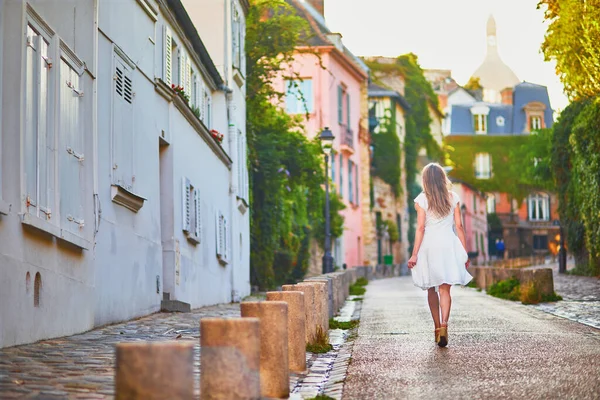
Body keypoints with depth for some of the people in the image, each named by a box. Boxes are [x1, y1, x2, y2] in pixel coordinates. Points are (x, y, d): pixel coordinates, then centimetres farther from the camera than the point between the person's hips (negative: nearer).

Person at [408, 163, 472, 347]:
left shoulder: (422, 199, -1)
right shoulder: (453, 198, 5)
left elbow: (420, 228, -6)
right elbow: (459, 226, 4)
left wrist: (414, 254, -3)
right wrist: (465, 252, 9)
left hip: (429, 246, -1)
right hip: (448, 244, 1)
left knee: (432, 289, 14)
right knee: (444, 289, -2)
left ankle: (437, 327, 19)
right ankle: (443, 324, -22)